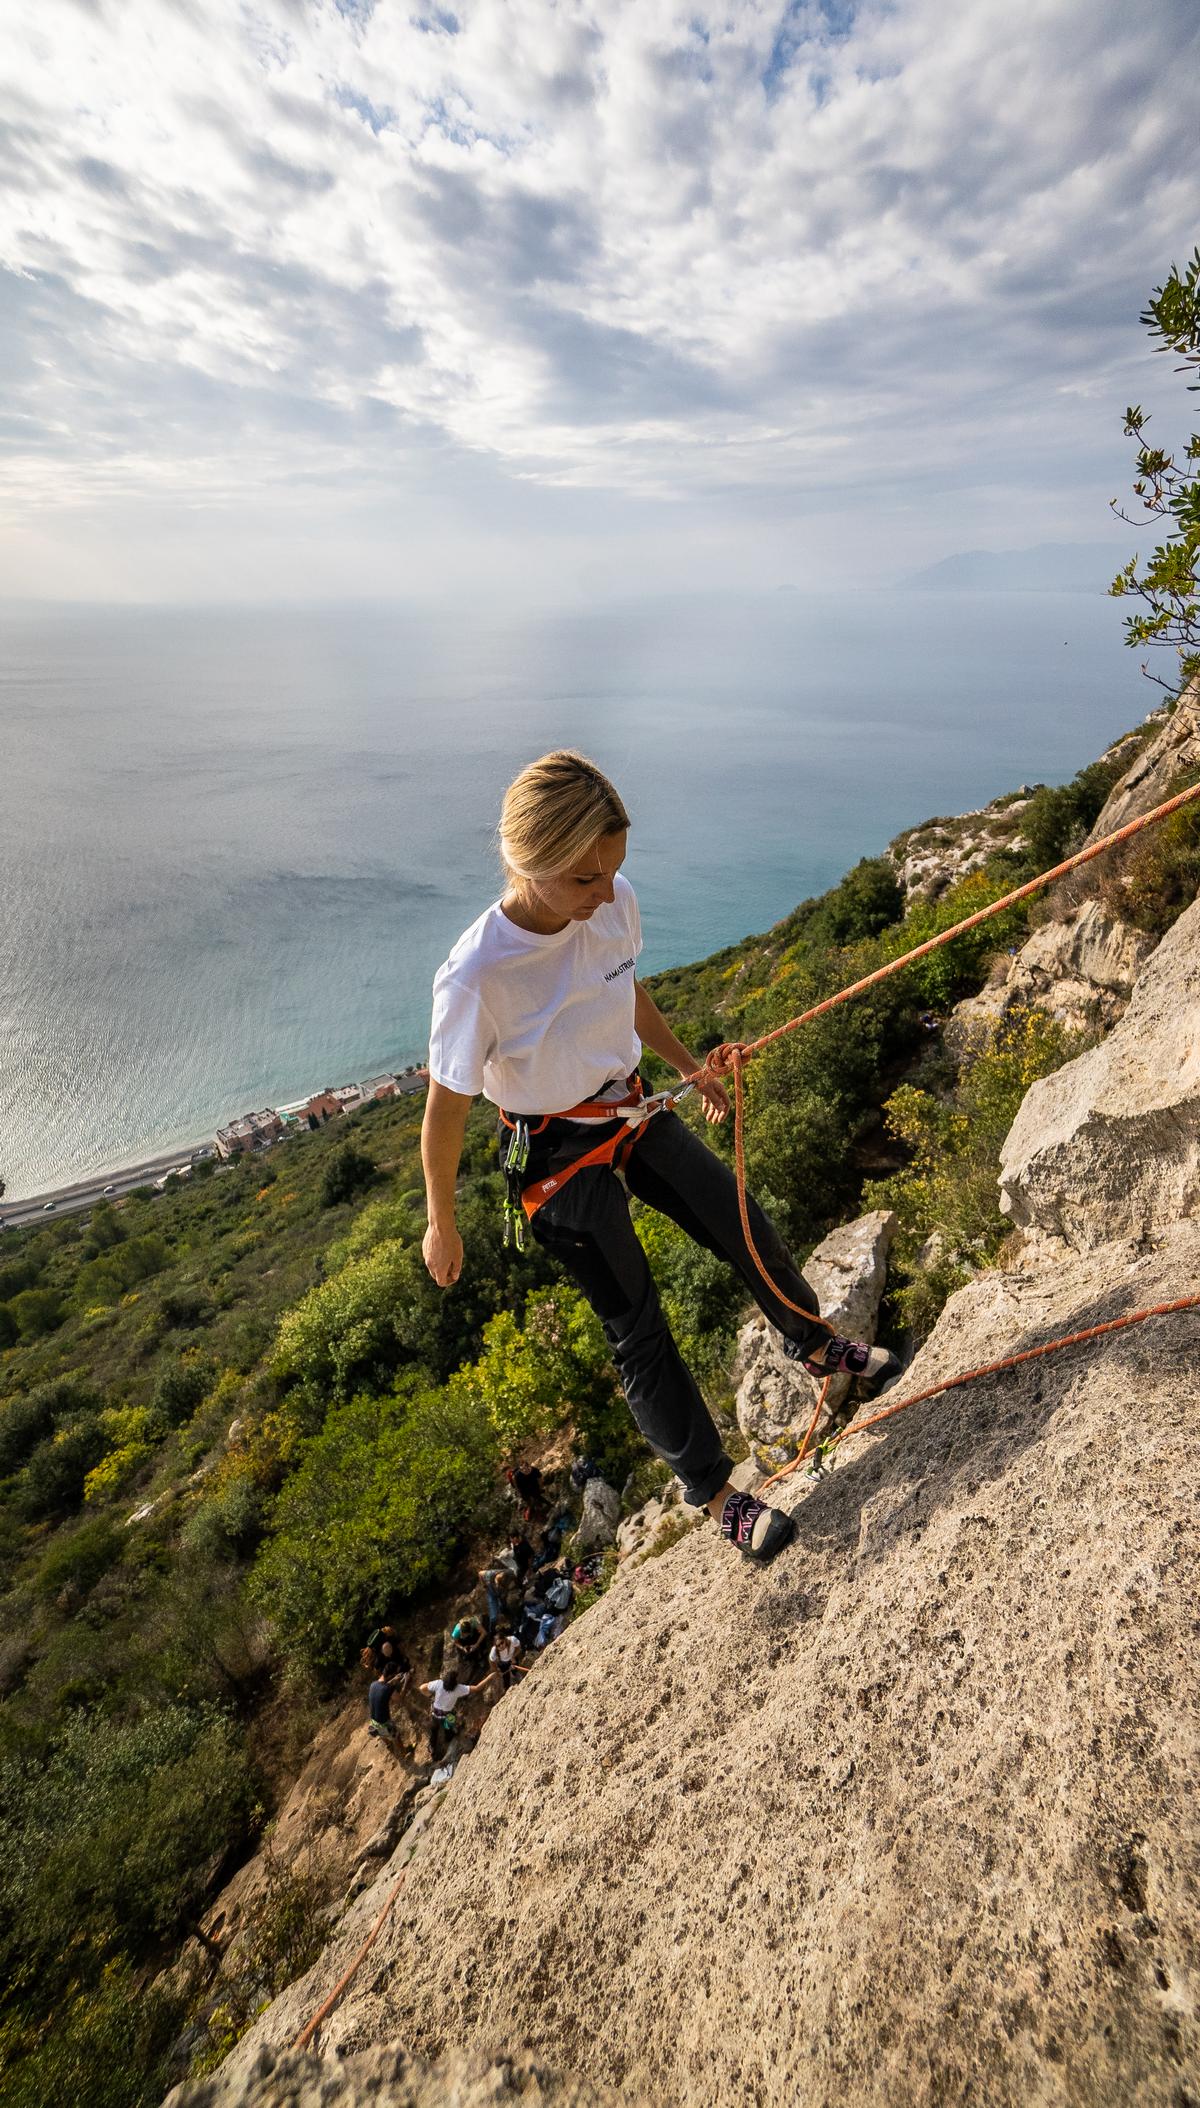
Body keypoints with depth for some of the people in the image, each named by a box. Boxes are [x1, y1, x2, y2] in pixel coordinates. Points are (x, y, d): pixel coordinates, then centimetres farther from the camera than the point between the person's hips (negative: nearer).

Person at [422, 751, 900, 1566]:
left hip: (633, 1110, 6)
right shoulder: (477, 977, -31)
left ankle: (817, 1345, 50)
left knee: (751, 1233, 17)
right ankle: (716, 1491, 31)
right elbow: (445, 1111, -17)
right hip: (559, 1156, -5)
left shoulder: (615, 904, -15)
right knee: (638, 1330, 7)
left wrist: (690, 1065, 20)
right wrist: (441, 1224, -5)